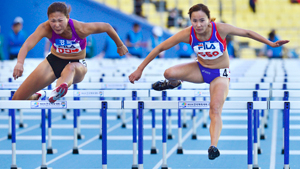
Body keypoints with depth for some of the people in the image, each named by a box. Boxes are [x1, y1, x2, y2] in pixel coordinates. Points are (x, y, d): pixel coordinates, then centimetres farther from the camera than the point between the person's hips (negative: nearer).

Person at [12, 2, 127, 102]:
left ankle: (57, 93, -75)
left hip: (77, 63, -2)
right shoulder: (45, 28, -25)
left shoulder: (80, 29, -27)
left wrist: (120, 46, 2)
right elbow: (27, 45, -40)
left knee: (70, 68, -43)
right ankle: (34, 98, 35)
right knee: (17, 99, -3)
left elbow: (107, 27, -12)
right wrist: (19, 63, -60)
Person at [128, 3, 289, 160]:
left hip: (220, 75, -2)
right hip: (200, 69, 2)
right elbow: (160, 48, -15)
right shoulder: (187, 34, -21)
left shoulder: (220, 29, -25)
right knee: (169, 73, -24)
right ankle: (173, 83, 13)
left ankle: (213, 146, -29)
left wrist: (271, 43, -9)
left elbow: (247, 33, -11)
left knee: (215, 109, -23)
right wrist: (140, 69, -15)